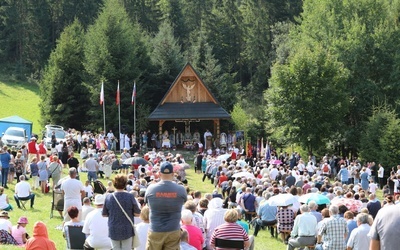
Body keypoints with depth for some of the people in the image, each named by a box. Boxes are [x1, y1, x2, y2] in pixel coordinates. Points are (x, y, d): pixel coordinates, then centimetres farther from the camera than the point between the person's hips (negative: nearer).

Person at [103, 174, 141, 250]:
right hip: (127, 231, -1)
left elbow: (104, 214, 2)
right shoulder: (130, 197, -13)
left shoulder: (108, 197, -8)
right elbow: (137, 214, -8)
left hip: (113, 231, 2)